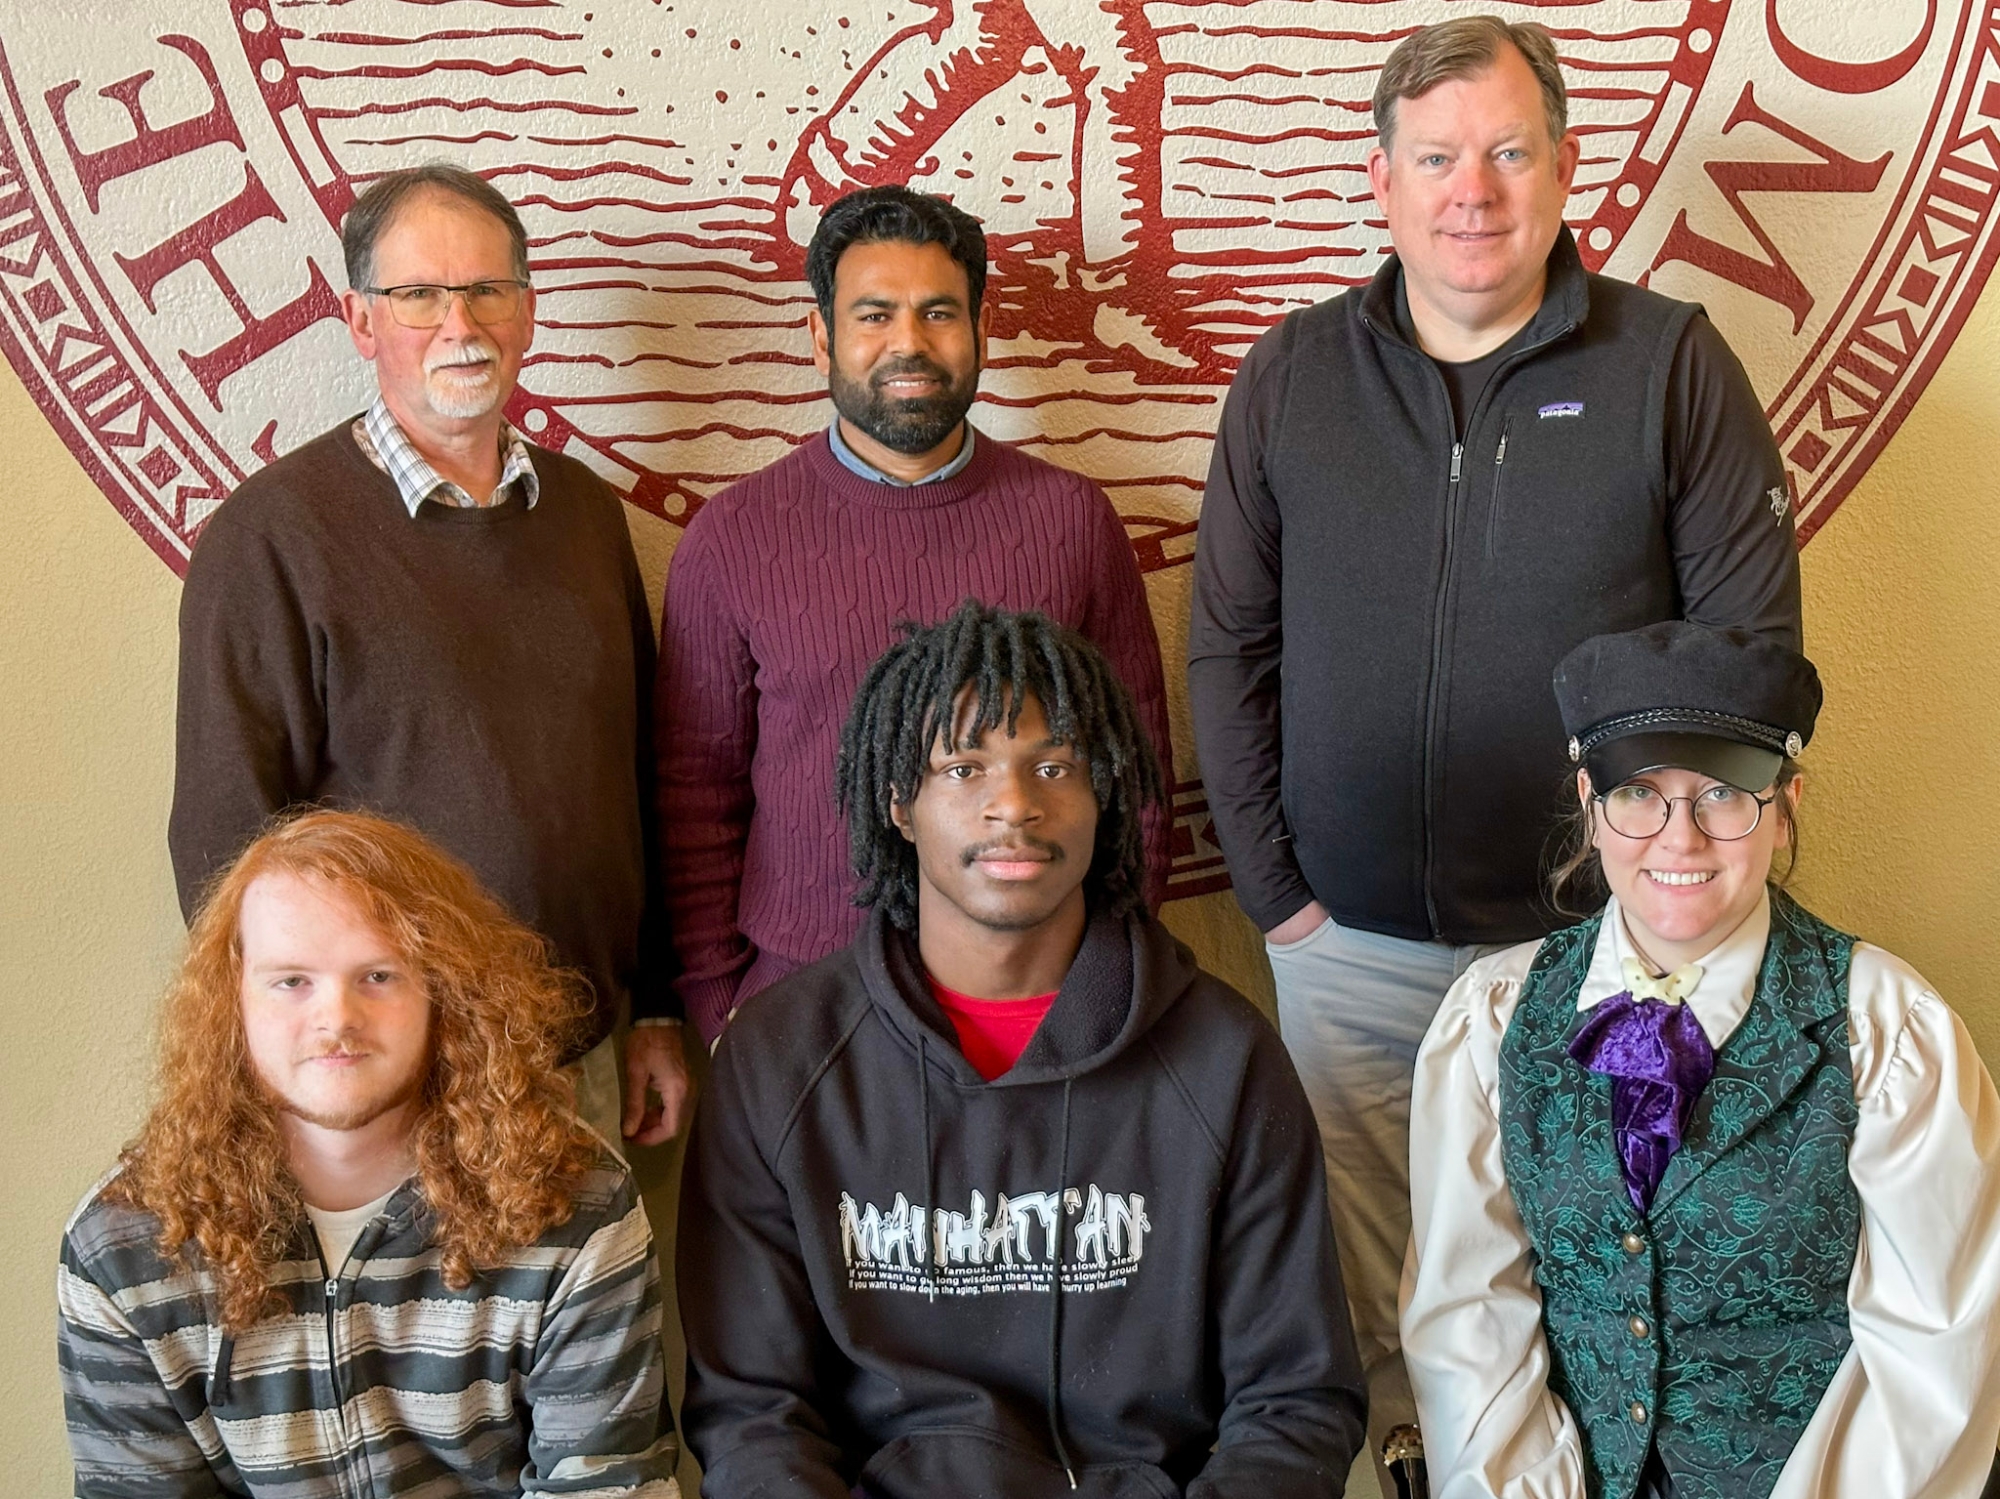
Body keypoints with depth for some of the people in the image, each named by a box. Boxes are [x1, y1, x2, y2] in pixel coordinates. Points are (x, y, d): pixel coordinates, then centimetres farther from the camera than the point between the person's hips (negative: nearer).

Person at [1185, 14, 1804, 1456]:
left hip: (1590, 945, -1)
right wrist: (1274, 888, 2)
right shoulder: (1292, 374, 3)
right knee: (1361, 1295, 12)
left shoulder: (1671, 362, -3)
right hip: (1347, 947, 2)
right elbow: (1228, 648, 7)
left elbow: (1753, 645, -2)